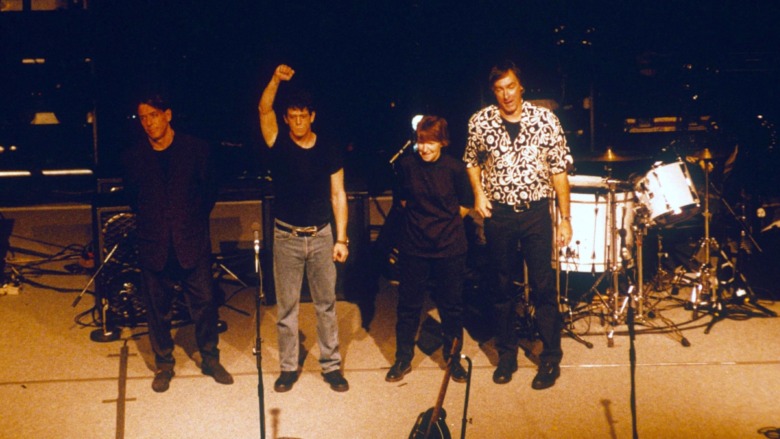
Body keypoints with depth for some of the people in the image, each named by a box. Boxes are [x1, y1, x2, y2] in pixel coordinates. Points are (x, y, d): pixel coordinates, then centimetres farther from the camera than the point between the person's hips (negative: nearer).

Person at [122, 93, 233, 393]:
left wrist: (194, 220, 7)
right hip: (154, 246, 1)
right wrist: (151, 221, 10)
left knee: (205, 303, 5)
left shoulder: (196, 149, -3)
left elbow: (210, 191, 8)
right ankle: (163, 365, 25)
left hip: (192, 244, -1)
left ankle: (210, 360, 23)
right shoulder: (133, 157, 1)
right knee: (158, 309, 9)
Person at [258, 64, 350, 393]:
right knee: (287, 305, 6)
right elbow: (264, 110, -16)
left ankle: (331, 365, 16)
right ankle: (288, 368, 17)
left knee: (326, 303, 6)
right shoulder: (279, 145, -1)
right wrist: (276, 80, -33)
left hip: (321, 236, 1)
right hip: (286, 238, 0)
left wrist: (341, 238, -3)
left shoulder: (328, 151, 1)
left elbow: (338, 195, 2)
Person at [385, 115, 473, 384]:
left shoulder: (455, 168, -8)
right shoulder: (407, 165, -4)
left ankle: (453, 358, 24)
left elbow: (464, 206, 4)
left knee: (451, 305, 8)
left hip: (449, 248, -1)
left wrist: (443, 222, 2)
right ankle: (403, 359, 22)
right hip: (413, 247, 1)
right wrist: (421, 219, 5)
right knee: (408, 304, 8)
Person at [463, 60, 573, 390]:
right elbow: (472, 160, 16)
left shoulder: (545, 120, -6)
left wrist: (565, 218, -4)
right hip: (498, 214, 2)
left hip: (536, 212, -2)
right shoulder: (480, 122, -2)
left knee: (543, 287, 1)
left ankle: (551, 359, 14)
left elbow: (559, 170, -3)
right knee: (501, 287, 10)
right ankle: (506, 355, 25)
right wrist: (478, 193, 0)